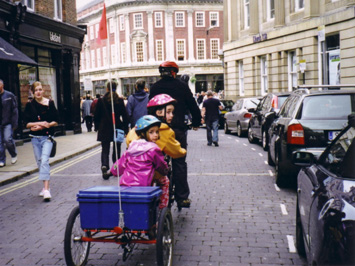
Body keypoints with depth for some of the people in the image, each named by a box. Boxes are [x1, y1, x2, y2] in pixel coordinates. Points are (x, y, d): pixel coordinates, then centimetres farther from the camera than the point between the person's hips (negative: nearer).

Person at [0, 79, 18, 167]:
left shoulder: (9, 96, -1)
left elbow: (14, 110, -1)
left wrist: (14, 123, -7)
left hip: (7, 123, -3)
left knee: (8, 139, -12)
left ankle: (14, 155, 13)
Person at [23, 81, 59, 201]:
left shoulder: (50, 103, -1)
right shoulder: (30, 105, 3)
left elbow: (55, 121, -1)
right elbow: (27, 123, 0)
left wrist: (42, 126, -13)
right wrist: (40, 123, -15)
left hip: (47, 137, -3)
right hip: (35, 138, 3)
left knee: (44, 161, -17)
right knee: (39, 162, 10)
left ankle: (46, 189, -22)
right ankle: (45, 186, 24)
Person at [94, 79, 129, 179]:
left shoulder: (101, 100, -4)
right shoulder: (120, 100, -3)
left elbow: (96, 116, 0)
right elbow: (124, 116, -3)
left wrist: (97, 127, 12)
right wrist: (125, 129, 3)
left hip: (105, 129, -1)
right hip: (117, 128, 1)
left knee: (105, 149, 3)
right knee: (117, 149, 13)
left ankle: (104, 165, -21)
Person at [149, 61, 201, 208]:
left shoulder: (155, 87, 7)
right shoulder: (182, 86, 3)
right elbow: (193, 106, 6)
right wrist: (196, 123, 20)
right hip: (178, 129, -1)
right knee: (179, 163, 3)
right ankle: (182, 197, 4)